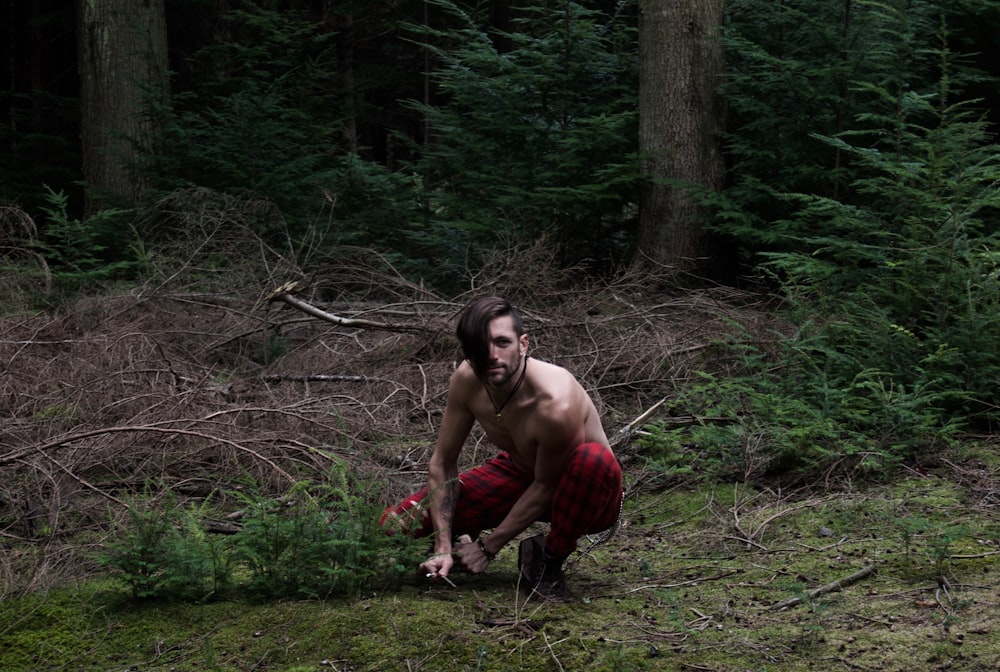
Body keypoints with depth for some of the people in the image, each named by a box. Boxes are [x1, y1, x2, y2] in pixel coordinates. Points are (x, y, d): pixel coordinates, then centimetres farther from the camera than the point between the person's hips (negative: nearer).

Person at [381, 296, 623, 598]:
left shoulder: (557, 405, -37)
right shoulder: (467, 380, -20)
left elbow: (546, 487, -22)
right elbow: (442, 463, -9)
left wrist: (488, 547, -14)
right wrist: (443, 549, -15)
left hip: (581, 494, -4)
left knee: (595, 459, -43)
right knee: (395, 522, -14)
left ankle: (550, 559, -17)